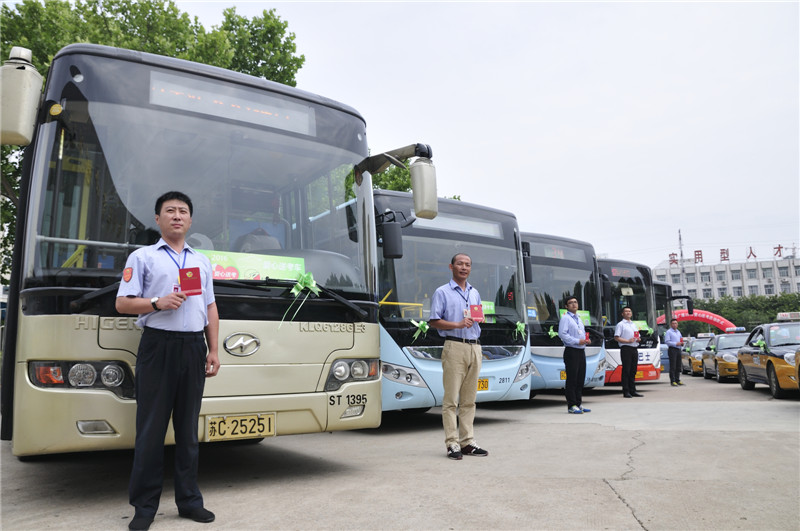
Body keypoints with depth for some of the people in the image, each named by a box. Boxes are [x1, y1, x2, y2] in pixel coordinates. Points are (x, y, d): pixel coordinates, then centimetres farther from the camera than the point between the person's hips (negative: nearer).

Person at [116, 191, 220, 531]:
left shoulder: (202, 261, 18)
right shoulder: (142, 257, 6)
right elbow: (122, 303, 0)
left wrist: (214, 350, 8)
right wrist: (157, 303, -17)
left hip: (193, 348, 4)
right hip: (158, 346, -3)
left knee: (188, 427, 9)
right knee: (151, 428, -1)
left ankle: (189, 500, 17)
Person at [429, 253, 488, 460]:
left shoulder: (475, 293, 20)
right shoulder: (442, 292, 3)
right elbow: (434, 321, -4)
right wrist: (458, 324, -15)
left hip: (474, 347, 6)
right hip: (454, 347, -6)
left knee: (469, 399, 7)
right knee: (451, 398, -5)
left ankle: (467, 442, 12)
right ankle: (452, 443, -1)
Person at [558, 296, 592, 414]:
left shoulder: (579, 319, 21)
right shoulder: (565, 318, -6)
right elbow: (562, 334, -16)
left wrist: (586, 340, 7)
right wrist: (577, 341, -18)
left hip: (581, 351, 8)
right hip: (571, 351, -8)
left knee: (580, 379, 10)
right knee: (572, 379, -7)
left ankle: (578, 404, 18)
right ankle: (571, 406, -4)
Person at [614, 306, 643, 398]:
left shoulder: (634, 324, 20)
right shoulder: (620, 324, -1)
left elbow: (638, 337, 26)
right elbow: (616, 338, -9)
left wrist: (638, 339, 3)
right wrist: (628, 341, -18)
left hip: (634, 349, 7)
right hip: (626, 349, -7)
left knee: (633, 370, 9)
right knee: (626, 370, -6)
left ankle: (632, 390, 14)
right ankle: (626, 391, -4)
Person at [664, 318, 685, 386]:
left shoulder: (678, 332, 20)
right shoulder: (668, 332, -4)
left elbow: (681, 339, 28)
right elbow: (667, 341, -13)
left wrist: (681, 343, 5)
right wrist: (676, 343, -19)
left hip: (678, 350, 8)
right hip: (672, 349, -8)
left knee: (678, 366, 9)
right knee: (672, 366, -9)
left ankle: (677, 380, 16)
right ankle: (672, 381, -8)